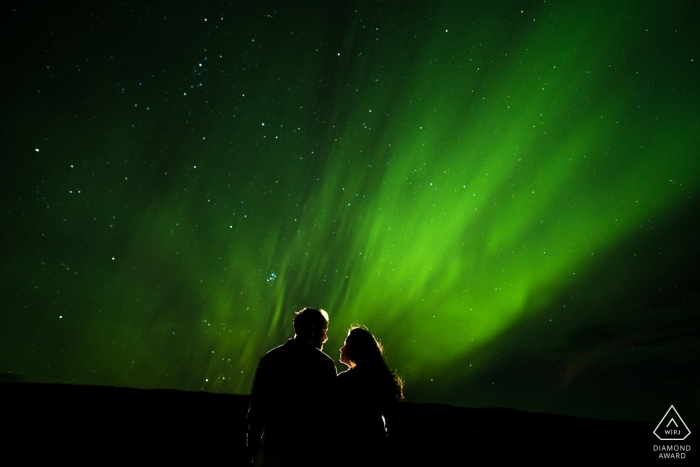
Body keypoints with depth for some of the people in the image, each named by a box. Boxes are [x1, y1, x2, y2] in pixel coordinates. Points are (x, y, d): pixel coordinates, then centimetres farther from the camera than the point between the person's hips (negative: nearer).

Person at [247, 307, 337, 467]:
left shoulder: (270, 358, 2)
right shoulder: (325, 363, -5)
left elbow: (257, 404, 3)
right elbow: (331, 408, -4)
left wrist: (253, 444, 10)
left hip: (272, 447, 3)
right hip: (310, 450, -2)